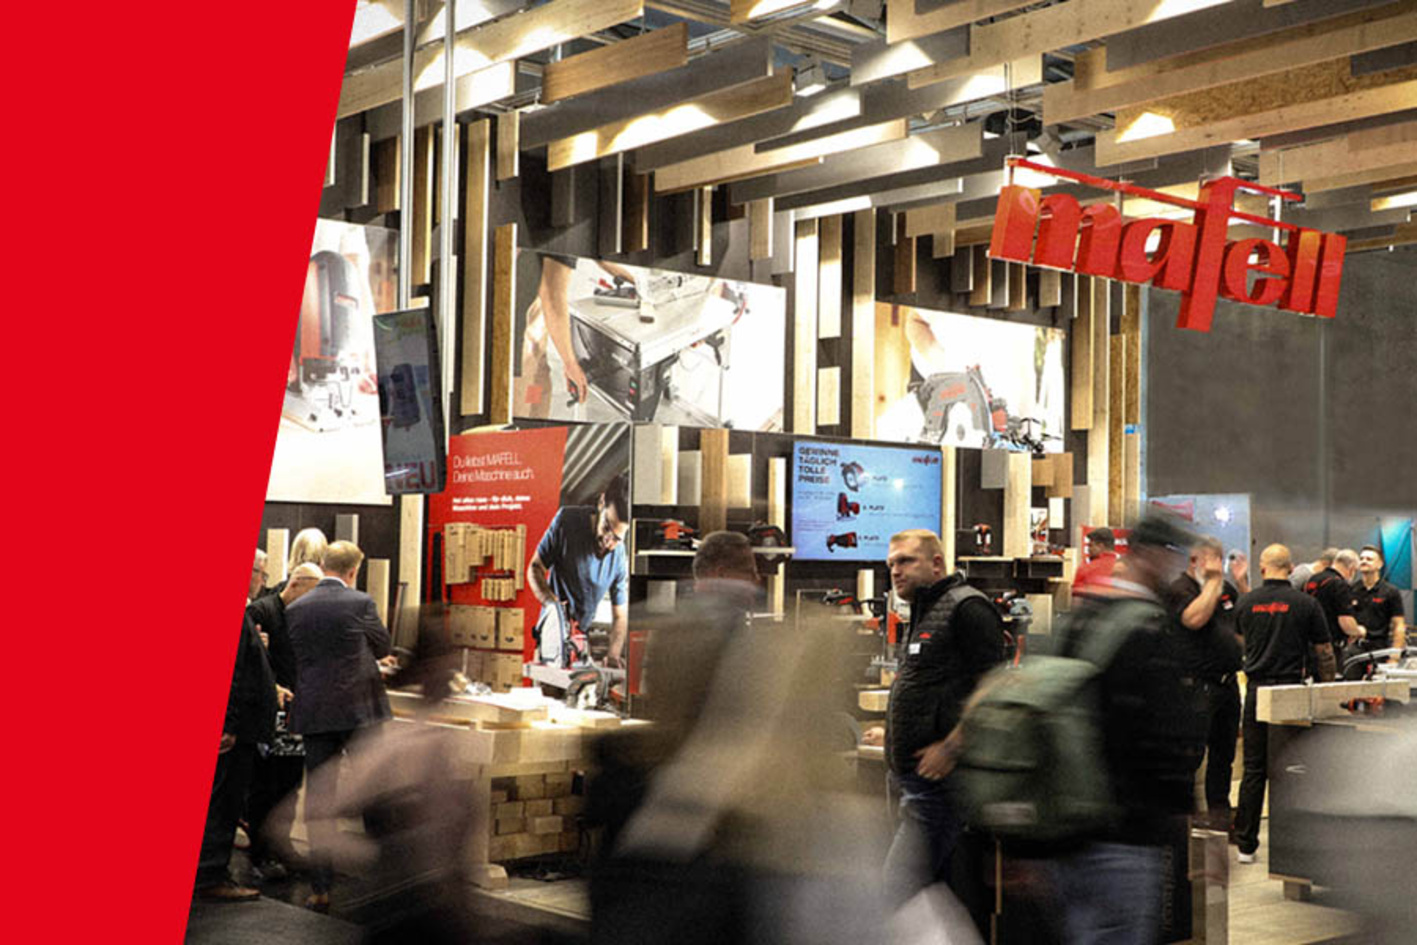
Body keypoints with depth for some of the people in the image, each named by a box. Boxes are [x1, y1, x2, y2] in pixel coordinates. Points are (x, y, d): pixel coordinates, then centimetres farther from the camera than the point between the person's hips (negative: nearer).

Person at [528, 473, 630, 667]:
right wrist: (550, 602, -22)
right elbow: (535, 568, -4)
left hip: (584, 635, 2)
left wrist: (613, 655, -17)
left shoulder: (621, 558, -9)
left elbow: (620, 616, 1)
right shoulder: (567, 519, -13)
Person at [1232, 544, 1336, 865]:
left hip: (1256, 690, 2)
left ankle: (1246, 844, 9)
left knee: (1254, 769, 7)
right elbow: (1324, 653, -1)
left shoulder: (1245, 603, 2)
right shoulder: (1307, 603, -5)